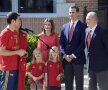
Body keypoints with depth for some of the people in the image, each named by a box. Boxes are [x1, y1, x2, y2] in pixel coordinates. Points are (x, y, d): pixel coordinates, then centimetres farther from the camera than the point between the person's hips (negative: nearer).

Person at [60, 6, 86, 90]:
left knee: (79, 83, 2)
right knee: (68, 83, 6)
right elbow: (61, 43, 11)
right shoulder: (64, 26, 13)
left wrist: (73, 55, -13)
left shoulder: (82, 26, -2)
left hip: (78, 58, -4)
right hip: (66, 59, 4)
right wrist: (65, 55, -3)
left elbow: (83, 43, -9)